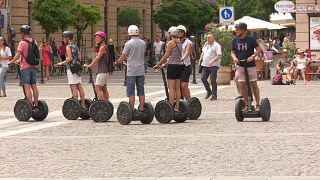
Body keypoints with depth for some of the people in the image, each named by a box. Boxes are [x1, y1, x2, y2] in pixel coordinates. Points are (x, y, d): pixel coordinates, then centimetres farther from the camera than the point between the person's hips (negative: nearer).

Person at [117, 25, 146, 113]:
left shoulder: (129, 43, -10)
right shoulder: (143, 43, 6)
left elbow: (123, 56, -5)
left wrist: (118, 61, 17)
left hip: (131, 70, -4)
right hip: (141, 70, 5)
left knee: (130, 91, -1)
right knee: (141, 90, 8)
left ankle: (132, 109, -4)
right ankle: (141, 108, 6)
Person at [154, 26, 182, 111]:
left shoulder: (171, 43, -10)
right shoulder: (179, 43, 13)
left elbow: (166, 56, -10)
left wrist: (158, 64, -1)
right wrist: (163, 63, 23)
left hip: (172, 66, -8)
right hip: (179, 65, 8)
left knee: (171, 88, -8)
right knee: (177, 88, 8)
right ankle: (177, 107, 9)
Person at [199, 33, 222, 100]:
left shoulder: (216, 45, -8)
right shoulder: (205, 44, 16)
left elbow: (219, 55, -16)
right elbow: (203, 53, 28)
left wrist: (212, 60, -27)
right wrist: (200, 61, 19)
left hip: (213, 65, -7)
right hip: (205, 65, 7)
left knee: (213, 80, -6)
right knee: (203, 78, 0)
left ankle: (214, 95, 0)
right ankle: (209, 92, 18)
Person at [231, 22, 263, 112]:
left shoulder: (250, 39, -8)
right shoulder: (235, 40, 4)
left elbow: (259, 49, -9)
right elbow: (233, 51, 12)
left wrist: (252, 56, -24)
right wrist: (234, 58, -9)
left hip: (250, 65, -4)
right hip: (240, 66, 4)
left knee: (254, 84, 0)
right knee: (243, 85, 3)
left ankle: (257, 105, 5)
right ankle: (246, 105, 10)